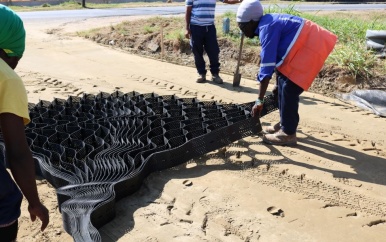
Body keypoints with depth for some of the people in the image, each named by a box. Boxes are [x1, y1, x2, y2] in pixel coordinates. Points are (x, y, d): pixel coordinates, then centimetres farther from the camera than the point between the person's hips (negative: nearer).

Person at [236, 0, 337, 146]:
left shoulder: (267, 28, -21)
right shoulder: (269, 25, 9)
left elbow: (267, 66, -25)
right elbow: (275, 58, 20)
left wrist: (259, 100, -23)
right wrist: (277, 84, 29)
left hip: (312, 47, -10)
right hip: (307, 44, 10)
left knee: (289, 88, -11)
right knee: (283, 83, 13)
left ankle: (288, 133, -3)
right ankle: (285, 124, 23)